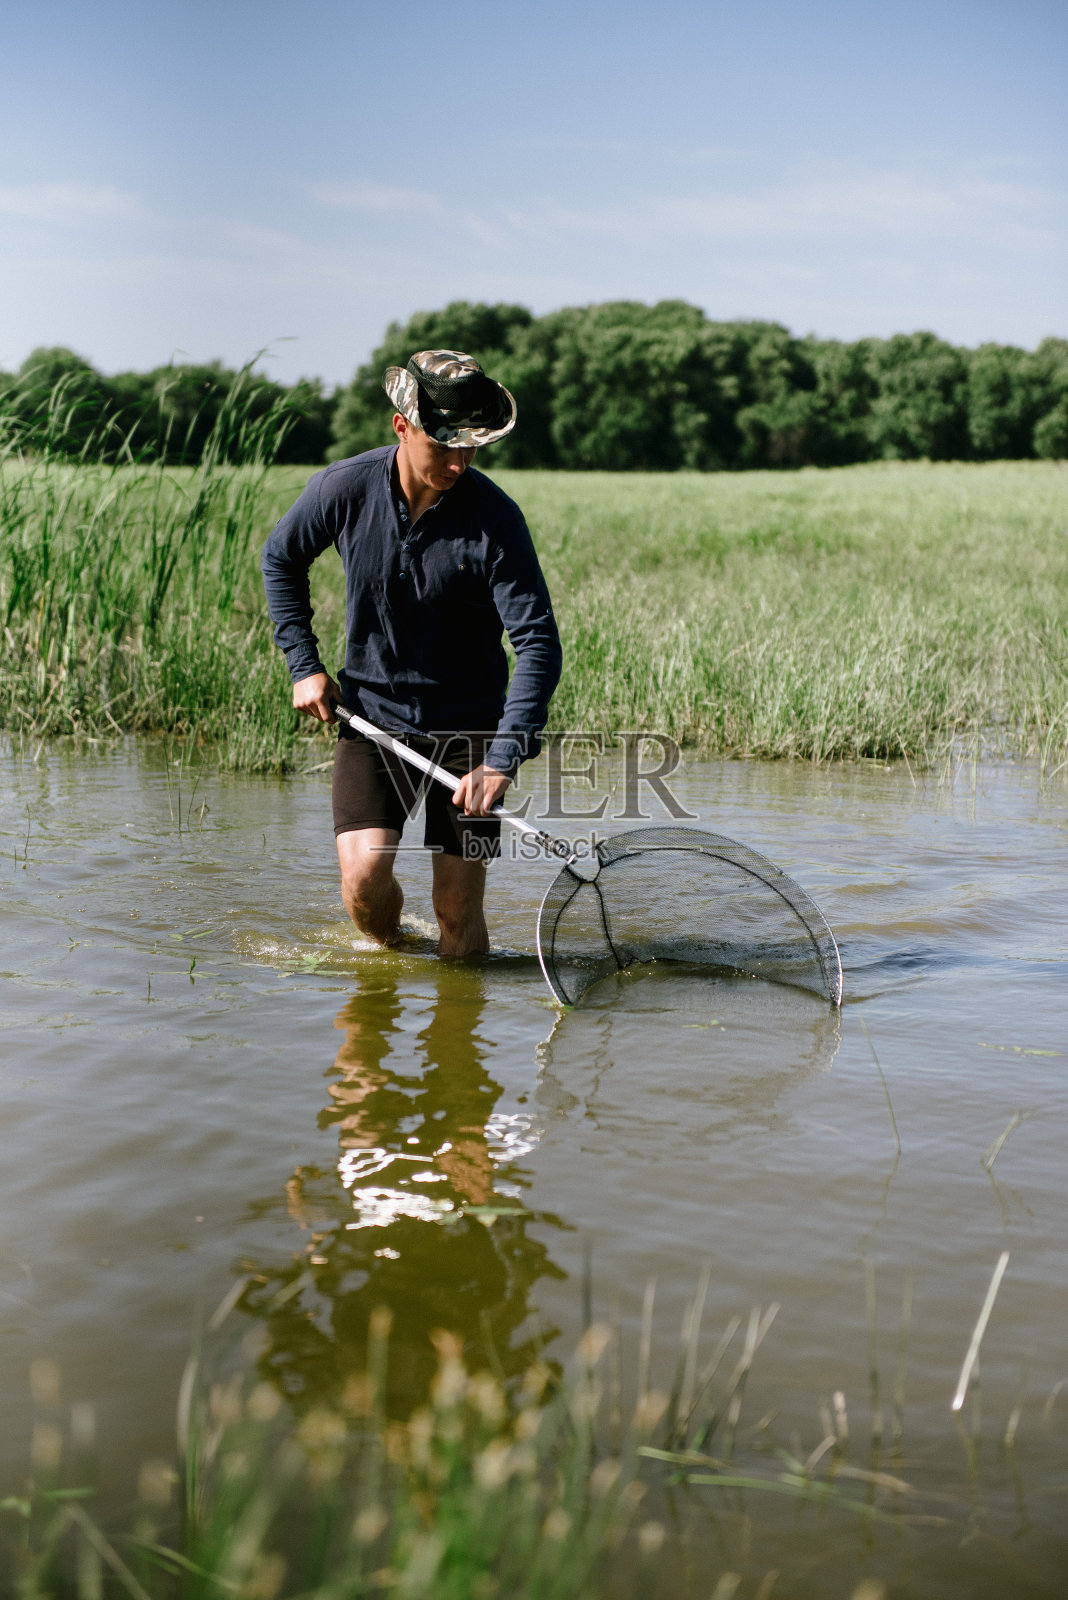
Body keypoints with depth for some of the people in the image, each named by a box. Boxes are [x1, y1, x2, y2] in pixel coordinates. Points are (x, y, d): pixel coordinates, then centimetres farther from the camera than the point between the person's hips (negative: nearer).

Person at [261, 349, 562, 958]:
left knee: (459, 913, -1)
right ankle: (388, 958, 18)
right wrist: (305, 665, 3)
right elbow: (281, 559, 10)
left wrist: (503, 760, -31)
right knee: (364, 877, -15)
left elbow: (539, 643, -20)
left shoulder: (495, 518, -18)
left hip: (468, 724, -1)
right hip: (370, 715, 1)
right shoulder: (344, 488, -11)